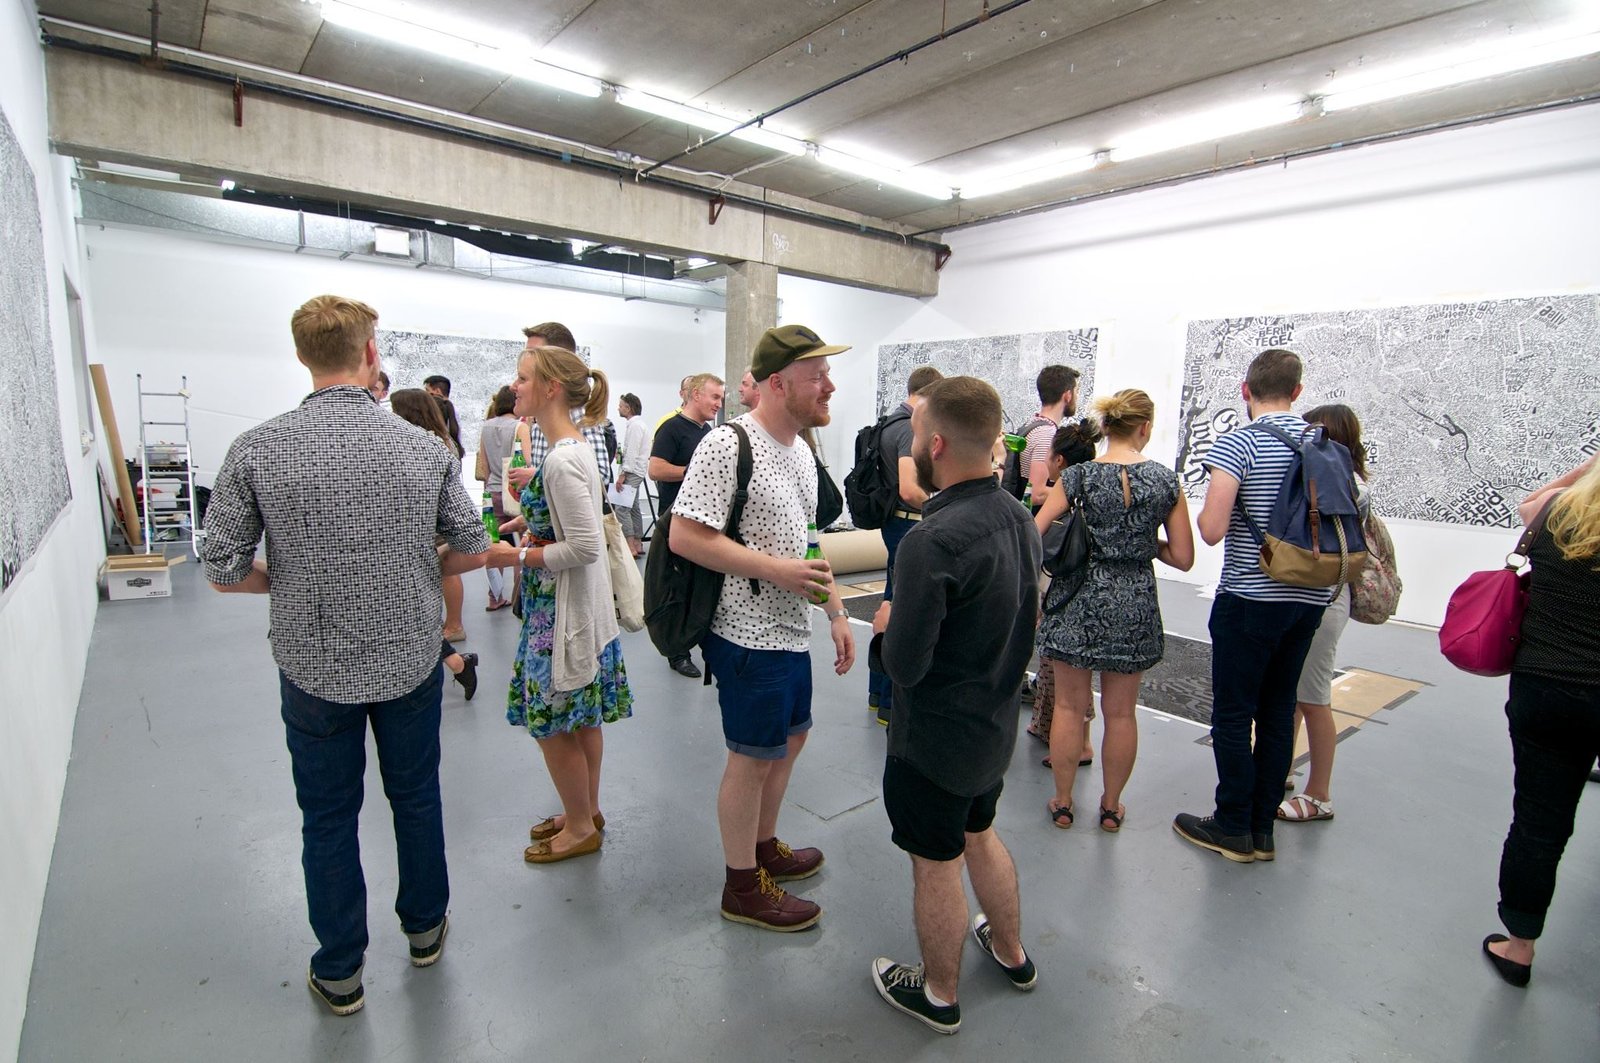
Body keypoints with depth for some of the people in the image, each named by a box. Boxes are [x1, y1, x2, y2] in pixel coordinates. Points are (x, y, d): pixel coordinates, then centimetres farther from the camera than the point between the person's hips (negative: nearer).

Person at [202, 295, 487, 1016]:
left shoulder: (258, 449, -12)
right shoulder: (424, 447, -9)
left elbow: (224, 569, -9)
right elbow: (471, 548, -4)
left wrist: (295, 579, 9)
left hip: (315, 668, 0)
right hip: (409, 660, 1)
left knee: (329, 817, 16)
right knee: (416, 796, 20)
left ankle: (339, 971, 33)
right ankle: (424, 927, 40)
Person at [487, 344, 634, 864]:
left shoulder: (561, 460, -23)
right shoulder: (576, 449, 8)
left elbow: (584, 546, -26)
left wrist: (518, 556, -17)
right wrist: (529, 518, 9)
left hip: (562, 612, -10)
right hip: (578, 607, 10)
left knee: (551, 720, 6)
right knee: (581, 718, 20)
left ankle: (580, 826, 25)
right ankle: (587, 810, 37)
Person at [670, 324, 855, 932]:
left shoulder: (801, 449, 11)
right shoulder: (727, 445, -18)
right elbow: (684, 537, -22)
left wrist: (835, 612, 13)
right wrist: (776, 570, -24)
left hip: (791, 631, 9)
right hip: (749, 635, -9)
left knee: (789, 740, 21)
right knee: (753, 758, 5)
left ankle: (764, 847, 43)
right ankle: (743, 887, 26)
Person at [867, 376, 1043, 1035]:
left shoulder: (934, 540, -30)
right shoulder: (1019, 519, -3)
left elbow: (904, 665, -28)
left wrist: (884, 626, -8)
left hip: (934, 739, -8)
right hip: (996, 726, 8)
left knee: (937, 866, 14)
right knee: (980, 836, 29)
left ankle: (938, 994, 37)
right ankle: (1011, 953, 50)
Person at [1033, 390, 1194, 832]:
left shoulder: (1079, 476, -9)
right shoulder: (1166, 480, -4)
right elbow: (1183, 558, 0)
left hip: (1079, 601, -2)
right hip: (1136, 605, 2)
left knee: (1070, 707, 12)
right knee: (1121, 712, 15)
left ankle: (1063, 803, 24)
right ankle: (1111, 807, 30)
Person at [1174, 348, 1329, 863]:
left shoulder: (1238, 444, -13)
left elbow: (1212, 529, -20)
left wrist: (1202, 512, 1)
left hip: (1250, 598, -6)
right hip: (1310, 599, 7)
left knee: (1233, 715, 5)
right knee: (1278, 712, 14)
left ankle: (1233, 828, 16)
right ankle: (1263, 829, 25)